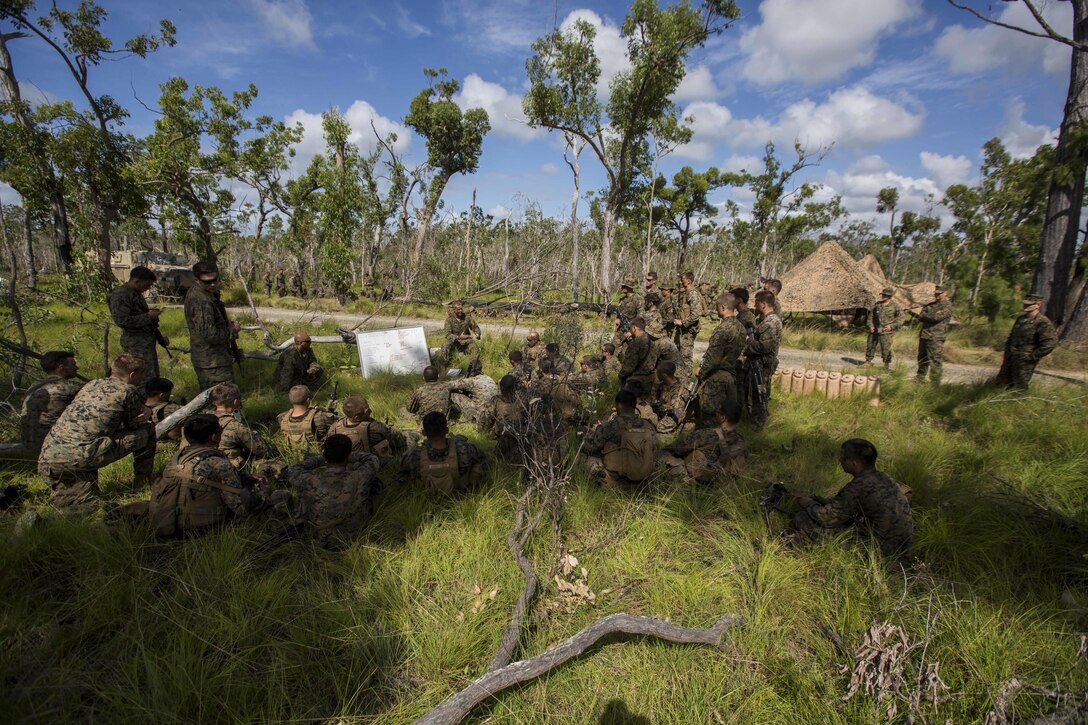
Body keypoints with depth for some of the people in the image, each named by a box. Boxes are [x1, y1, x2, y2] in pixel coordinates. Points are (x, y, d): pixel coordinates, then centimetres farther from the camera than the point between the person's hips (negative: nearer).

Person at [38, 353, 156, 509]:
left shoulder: (91, 384, 21)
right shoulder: (128, 391, -1)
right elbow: (135, 425, 11)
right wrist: (143, 417, 32)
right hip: (79, 457, -8)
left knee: (86, 505, 23)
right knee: (147, 430, 7)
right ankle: (144, 481, 17)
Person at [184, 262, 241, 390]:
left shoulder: (193, 292, 8)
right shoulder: (202, 302, -26)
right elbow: (210, 335, -28)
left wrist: (227, 324, 7)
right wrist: (233, 330, -12)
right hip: (213, 361, -10)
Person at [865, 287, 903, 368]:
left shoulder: (895, 306, -6)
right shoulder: (877, 304, 6)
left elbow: (900, 318, -4)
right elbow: (871, 314, 13)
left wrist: (892, 326, -14)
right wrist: (871, 325, 2)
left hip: (885, 332, -4)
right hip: (874, 330, 5)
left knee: (886, 349, -3)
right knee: (870, 346, 10)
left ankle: (887, 365, 10)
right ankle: (868, 362, 23)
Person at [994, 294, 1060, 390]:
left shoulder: (1043, 323, -13)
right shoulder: (1021, 319, 10)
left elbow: (1051, 343, -20)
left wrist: (1033, 356, -15)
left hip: (1025, 361, -7)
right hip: (1010, 358, 7)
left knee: (1019, 389, 0)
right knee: (1000, 384, 11)